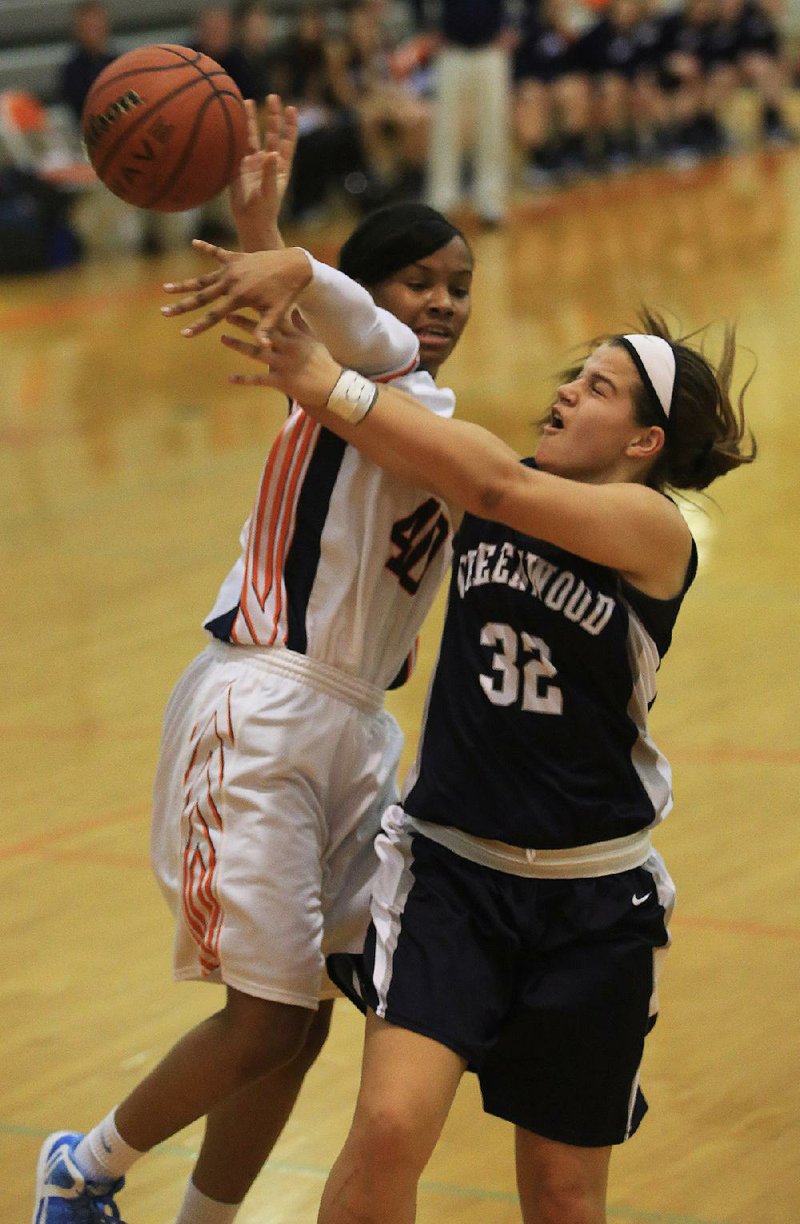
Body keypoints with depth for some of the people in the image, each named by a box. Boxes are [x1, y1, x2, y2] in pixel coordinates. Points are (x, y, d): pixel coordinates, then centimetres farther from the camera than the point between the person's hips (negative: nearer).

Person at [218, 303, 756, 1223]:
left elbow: (498, 486, -26)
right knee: (389, 1128, -20)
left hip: (590, 907, -2)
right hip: (449, 871, 2)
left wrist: (334, 389, -27)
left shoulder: (654, 530, -12)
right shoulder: (489, 499, 2)